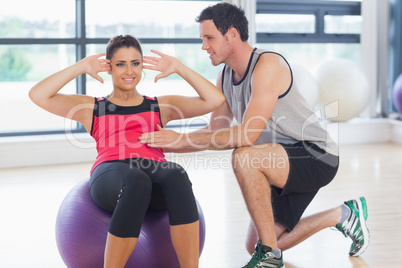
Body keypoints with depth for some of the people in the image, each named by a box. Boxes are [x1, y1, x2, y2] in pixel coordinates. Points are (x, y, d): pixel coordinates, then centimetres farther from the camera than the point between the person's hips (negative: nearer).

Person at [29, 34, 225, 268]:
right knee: (136, 180, -40)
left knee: (176, 174, -38)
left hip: (155, 171, 2)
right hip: (110, 175, -1)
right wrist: (82, 67, 16)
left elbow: (215, 100, 23)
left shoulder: (161, 106, 31)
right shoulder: (93, 108, 27)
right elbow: (38, 95, 15)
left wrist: (178, 68, 21)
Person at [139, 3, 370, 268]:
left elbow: (247, 135, -30)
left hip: (316, 156, -9)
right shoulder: (225, 77, 5)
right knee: (256, 246, 11)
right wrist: (163, 143, 2)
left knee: (244, 157, -35)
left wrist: (182, 139, -28)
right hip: (286, 164, 9)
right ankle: (343, 215, 27)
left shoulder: (268, 64, -22)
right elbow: (215, 131, 13)